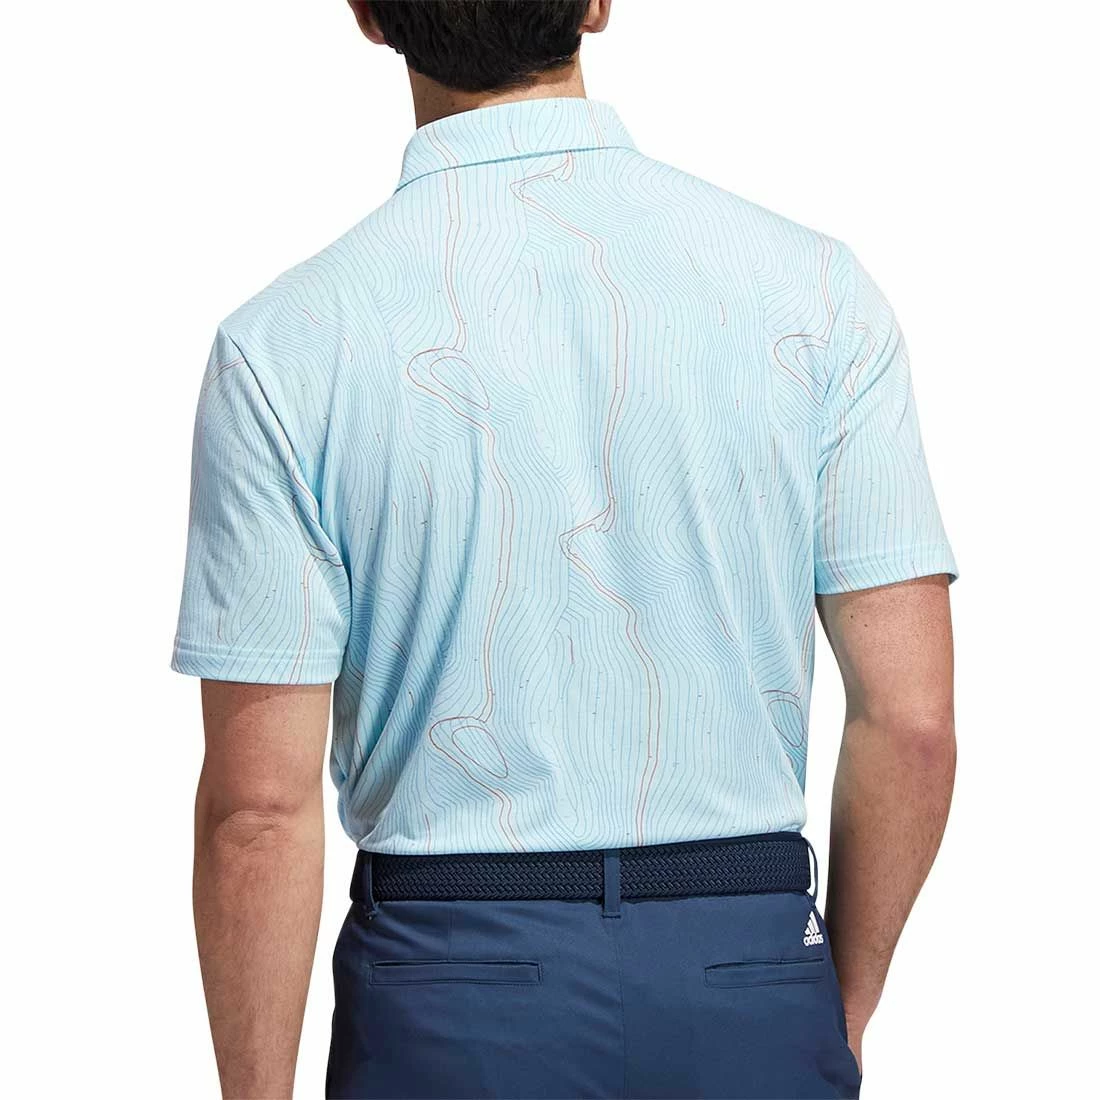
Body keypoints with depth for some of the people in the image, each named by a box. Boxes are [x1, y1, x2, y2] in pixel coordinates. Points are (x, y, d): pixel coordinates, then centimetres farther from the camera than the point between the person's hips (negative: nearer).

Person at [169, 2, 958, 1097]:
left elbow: (260, 807, -10)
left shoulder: (280, 347, -10)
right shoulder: (813, 287, -5)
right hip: (751, 973, 1)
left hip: (451, 976, -1)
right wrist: (842, 1010, 9)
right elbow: (911, 720, -5)